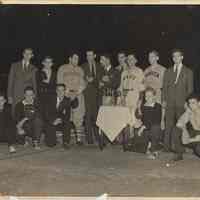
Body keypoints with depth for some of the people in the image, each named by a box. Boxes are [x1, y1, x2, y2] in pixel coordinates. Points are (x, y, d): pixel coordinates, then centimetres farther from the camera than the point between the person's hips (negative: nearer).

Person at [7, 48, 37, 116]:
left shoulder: (33, 69, 9)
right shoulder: (15, 65, 8)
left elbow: (34, 84, 8)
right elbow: (10, 81, 5)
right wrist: (9, 96, -2)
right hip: (16, 96, 0)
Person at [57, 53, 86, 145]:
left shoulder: (80, 70, 18)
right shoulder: (62, 68, 10)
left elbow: (83, 82, 14)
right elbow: (59, 82, 5)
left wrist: (80, 89, -6)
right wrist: (66, 90, -8)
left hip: (78, 95, 2)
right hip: (66, 96, -2)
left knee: (79, 118, -5)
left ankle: (79, 138, -4)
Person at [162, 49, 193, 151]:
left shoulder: (188, 72, 9)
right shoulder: (168, 71, 16)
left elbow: (190, 88, 5)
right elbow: (164, 87, 13)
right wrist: (164, 100, 3)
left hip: (182, 103, -2)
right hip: (169, 102, 2)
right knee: (168, 125, -2)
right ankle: (167, 146, 3)